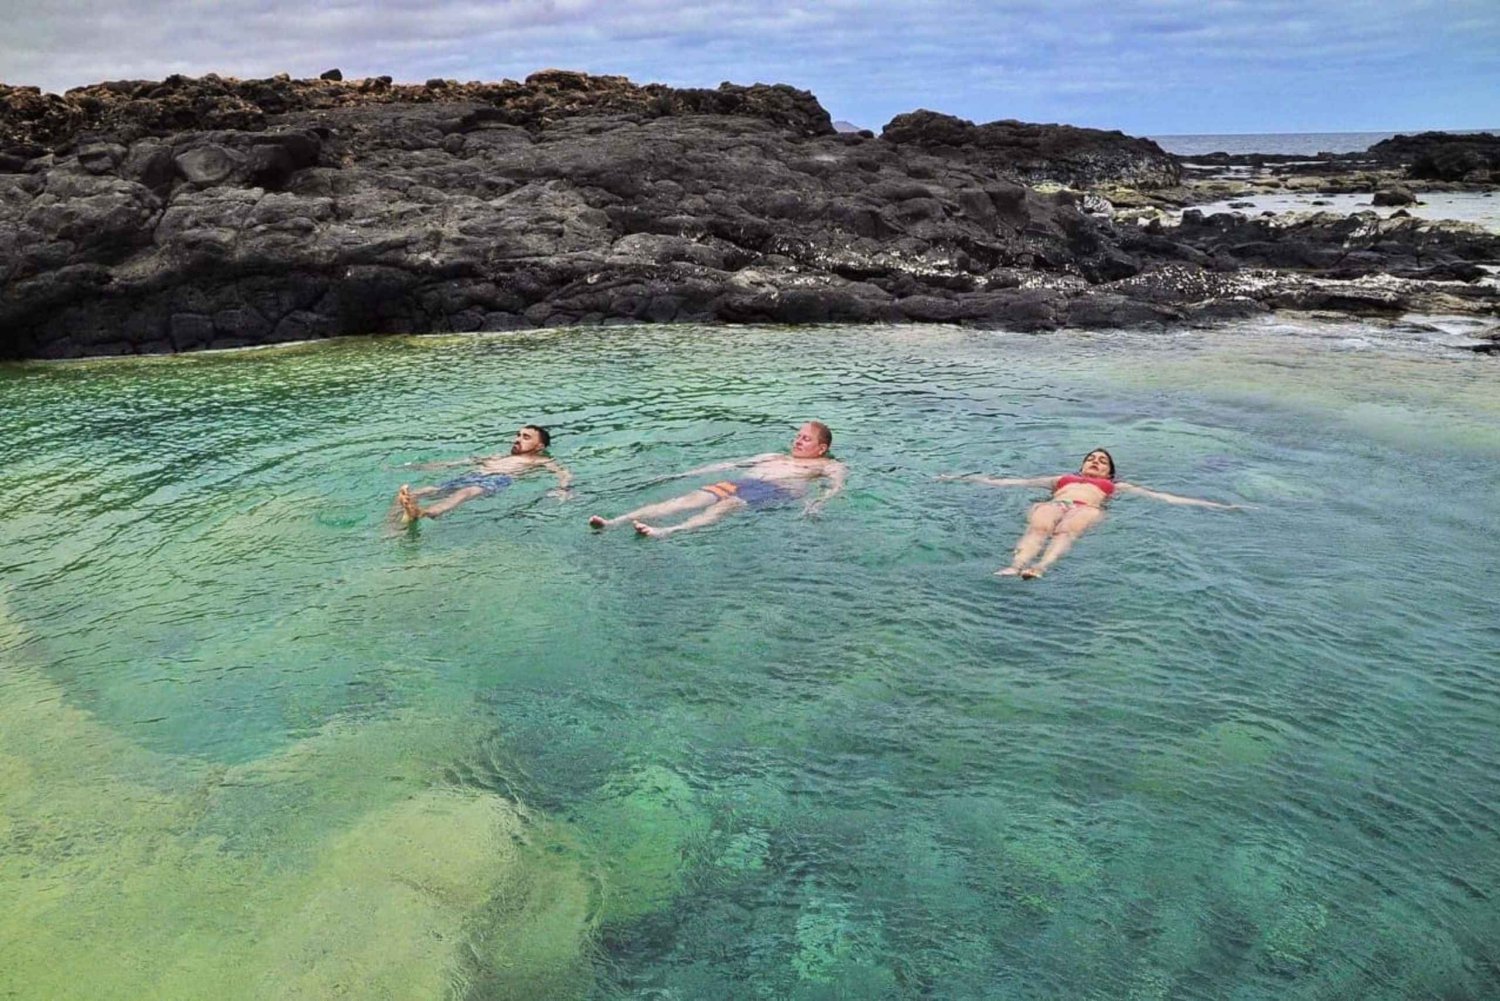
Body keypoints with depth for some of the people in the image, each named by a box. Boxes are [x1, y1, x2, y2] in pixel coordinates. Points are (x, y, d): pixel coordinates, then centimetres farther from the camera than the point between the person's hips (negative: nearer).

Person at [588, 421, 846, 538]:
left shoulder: (828, 465, 22)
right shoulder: (772, 457, 36)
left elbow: (836, 485, 2)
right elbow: (730, 464, 30)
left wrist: (818, 503, -23)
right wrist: (683, 474, 24)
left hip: (775, 491, -5)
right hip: (742, 484, 5)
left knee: (725, 505, -36)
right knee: (690, 500, -21)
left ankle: (667, 532, -63)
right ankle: (614, 522, -39)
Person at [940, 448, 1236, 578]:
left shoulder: (1115, 486, 37)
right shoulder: (1062, 478, 41)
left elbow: (1155, 495, 30)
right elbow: (1020, 481, 35)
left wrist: (1208, 504, 22)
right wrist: (976, 479, 28)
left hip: (1087, 509, -1)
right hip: (1052, 504, 1)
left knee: (1066, 531, -37)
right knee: (1038, 527, -35)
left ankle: (1041, 567, -66)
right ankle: (1015, 566, -63)